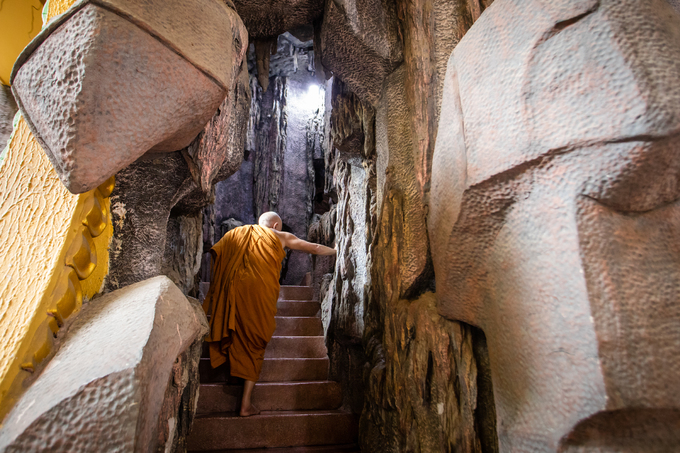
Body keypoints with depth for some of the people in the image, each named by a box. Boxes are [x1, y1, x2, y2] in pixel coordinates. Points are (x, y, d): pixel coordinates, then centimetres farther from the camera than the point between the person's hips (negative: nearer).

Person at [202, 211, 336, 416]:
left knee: (239, 341, 17)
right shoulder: (281, 237, 15)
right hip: (260, 292, -3)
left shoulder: (236, 234, 22)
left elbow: (215, 253, 8)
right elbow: (314, 248, 22)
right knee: (254, 346, 6)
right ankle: (246, 404, 7)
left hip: (233, 290, 3)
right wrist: (336, 250, 37)